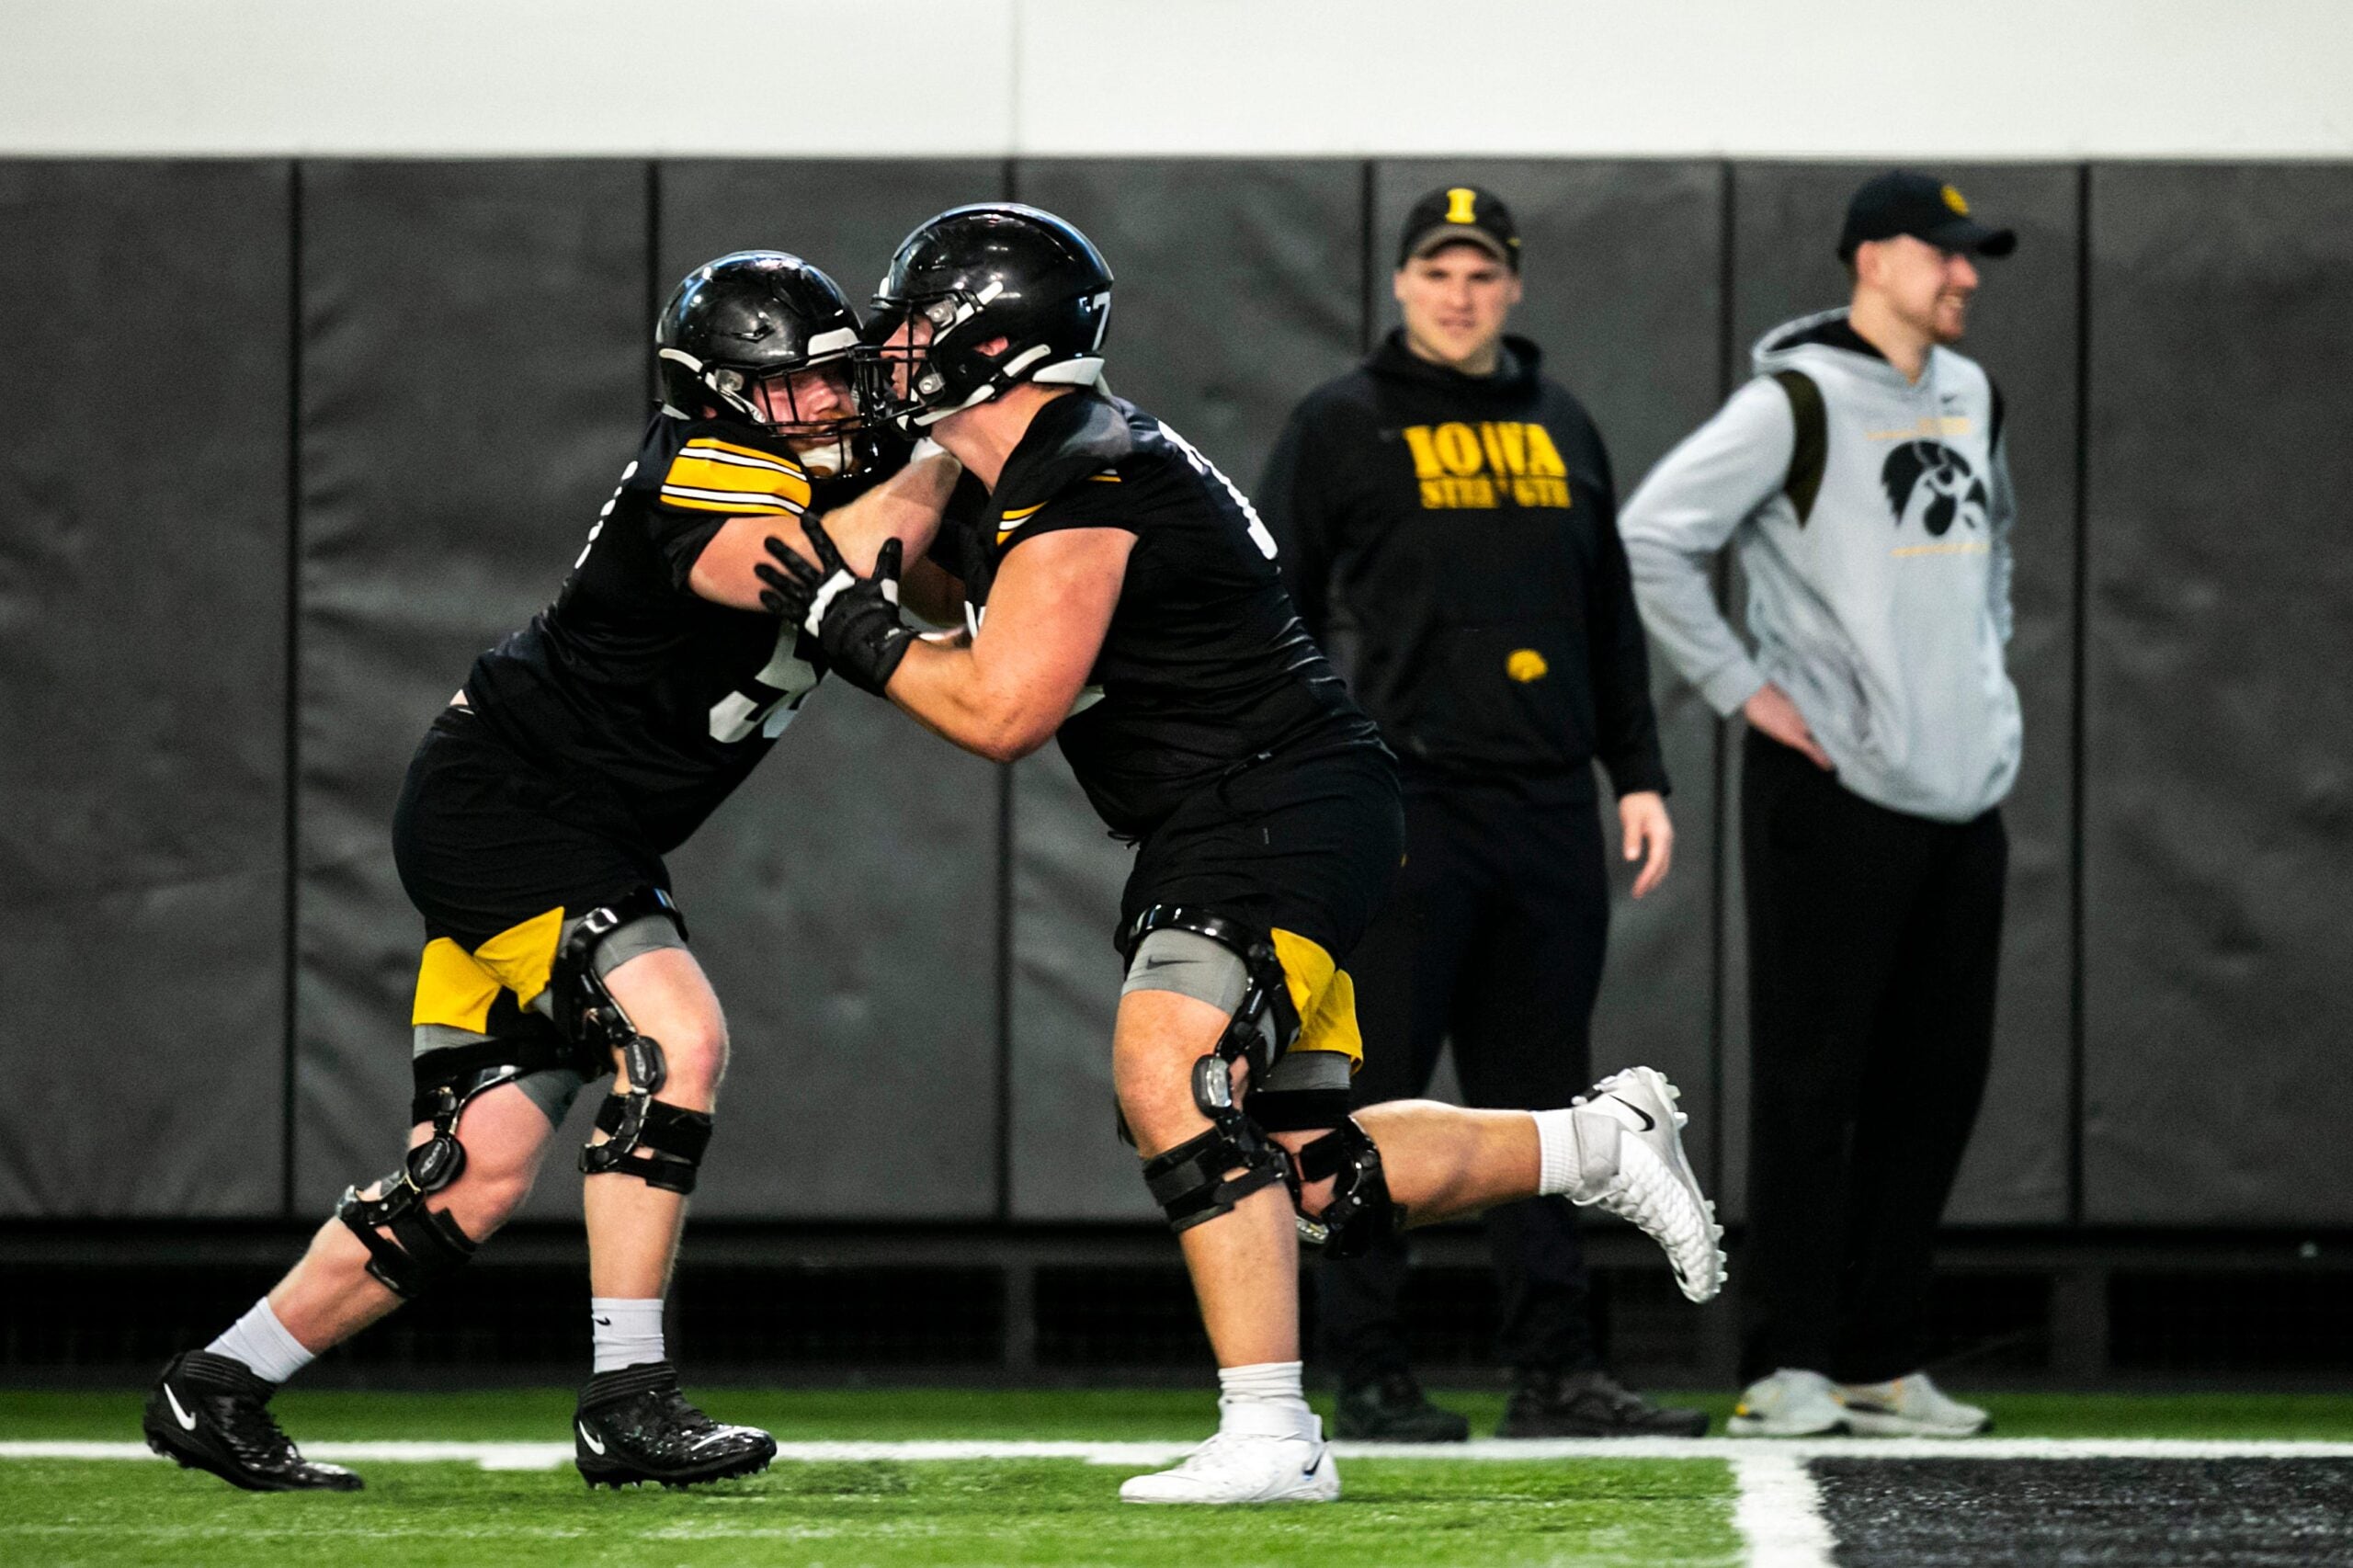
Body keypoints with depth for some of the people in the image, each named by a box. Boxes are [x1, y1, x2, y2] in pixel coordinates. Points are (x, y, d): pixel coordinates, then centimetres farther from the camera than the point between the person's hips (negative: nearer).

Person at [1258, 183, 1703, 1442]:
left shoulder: (1562, 429, 17)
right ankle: (1368, 1376, 1)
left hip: (1549, 814, 5)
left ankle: (1555, 1373, 7)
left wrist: (1640, 775, 13)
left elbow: (1612, 617, 21)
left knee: (1536, 1093, 6)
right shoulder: (1340, 428, 1)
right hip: (1403, 813, -5)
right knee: (1378, 1096, -3)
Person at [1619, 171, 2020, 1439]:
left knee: (1939, 1075, 9)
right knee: (1811, 1079, -5)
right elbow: (1648, 542, -14)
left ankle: (1881, 1362, 16)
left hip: (1964, 794, 8)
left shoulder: (1970, 397, 14)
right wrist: (1742, 687, -13)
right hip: (1833, 794, -8)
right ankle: (1789, 1368, -3)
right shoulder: (1796, 402, -10)